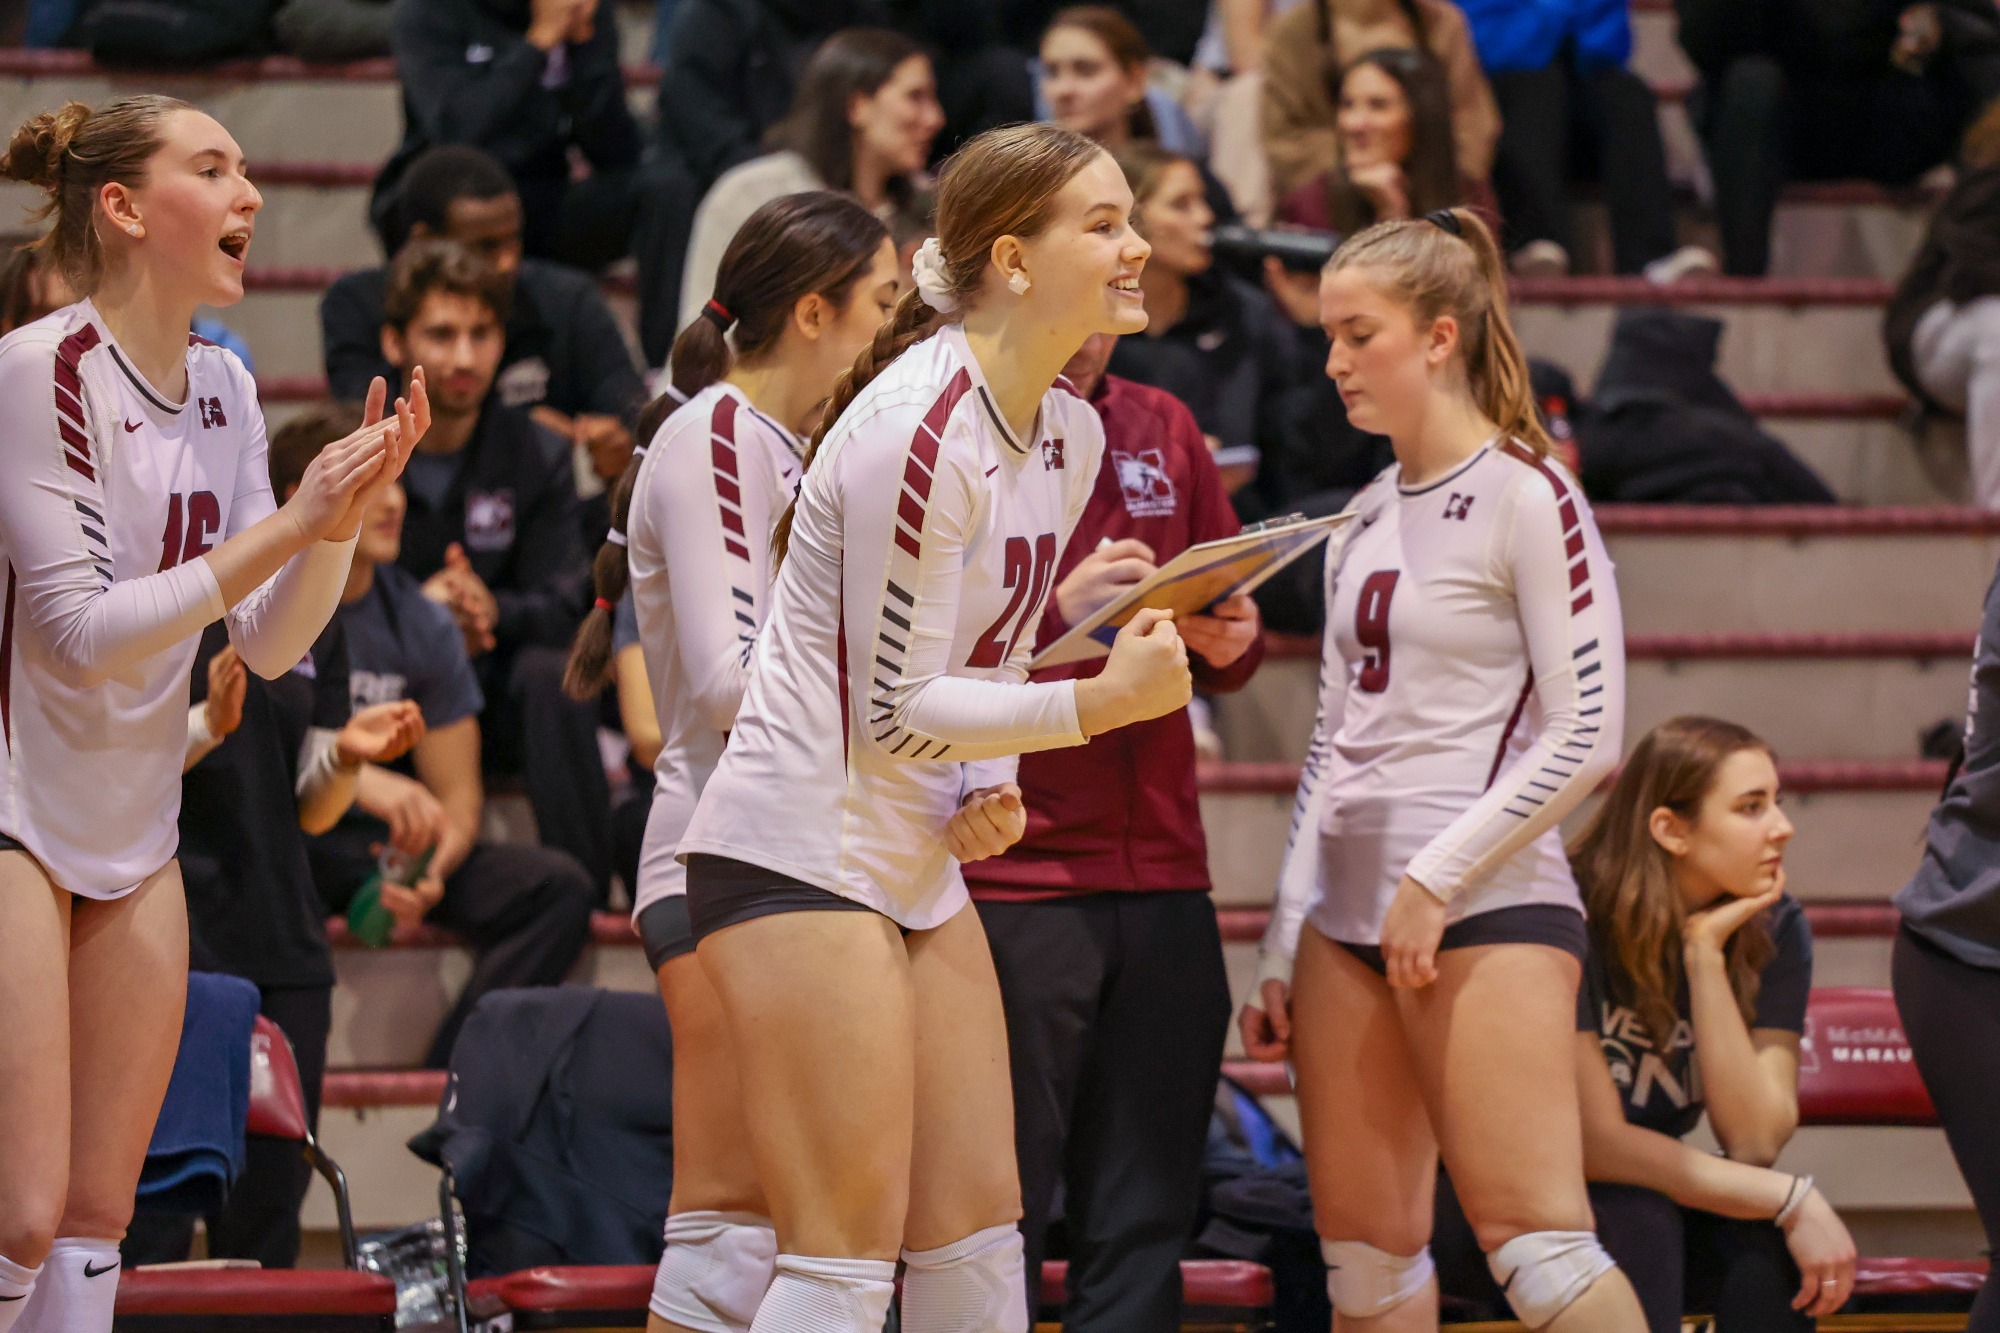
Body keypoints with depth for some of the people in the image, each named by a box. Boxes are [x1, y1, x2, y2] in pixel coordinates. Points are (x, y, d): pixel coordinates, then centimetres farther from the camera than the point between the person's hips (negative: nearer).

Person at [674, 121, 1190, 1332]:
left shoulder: (1071, 433, 8)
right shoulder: (922, 425, -19)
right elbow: (894, 708, -18)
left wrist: (991, 791, 1)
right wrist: (1101, 703, -20)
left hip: (919, 868, 9)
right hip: (801, 853, -9)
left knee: (978, 1236, 8)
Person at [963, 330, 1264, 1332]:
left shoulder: (1163, 432, 16)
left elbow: (1231, 645, 23)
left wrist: (1229, 642, 0)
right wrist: (1056, 611, -21)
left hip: (1162, 881, 6)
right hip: (1005, 882, -6)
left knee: (1142, 1223, 5)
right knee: (994, 1223, -7)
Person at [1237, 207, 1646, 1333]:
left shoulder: (1527, 497, -6)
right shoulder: (1365, 521, 16)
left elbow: (1588, 736, -12)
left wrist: (1437, 877, -14)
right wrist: (1283, 952, 17)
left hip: (1488, 908, -8)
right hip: (1351, 907, 8)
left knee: (1536, 1239, -15)